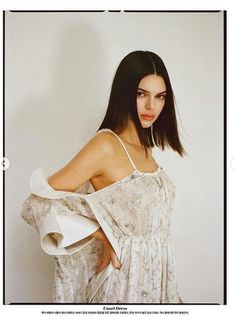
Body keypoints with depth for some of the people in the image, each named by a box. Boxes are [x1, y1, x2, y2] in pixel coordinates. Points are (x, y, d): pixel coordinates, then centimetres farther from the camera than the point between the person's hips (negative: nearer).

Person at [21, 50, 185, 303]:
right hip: (126, 281, -7)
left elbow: (149, 224, 9)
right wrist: (105, 237, -22)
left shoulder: (142, 146, 3)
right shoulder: (106, 144, -19)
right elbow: (38, 203, -22)